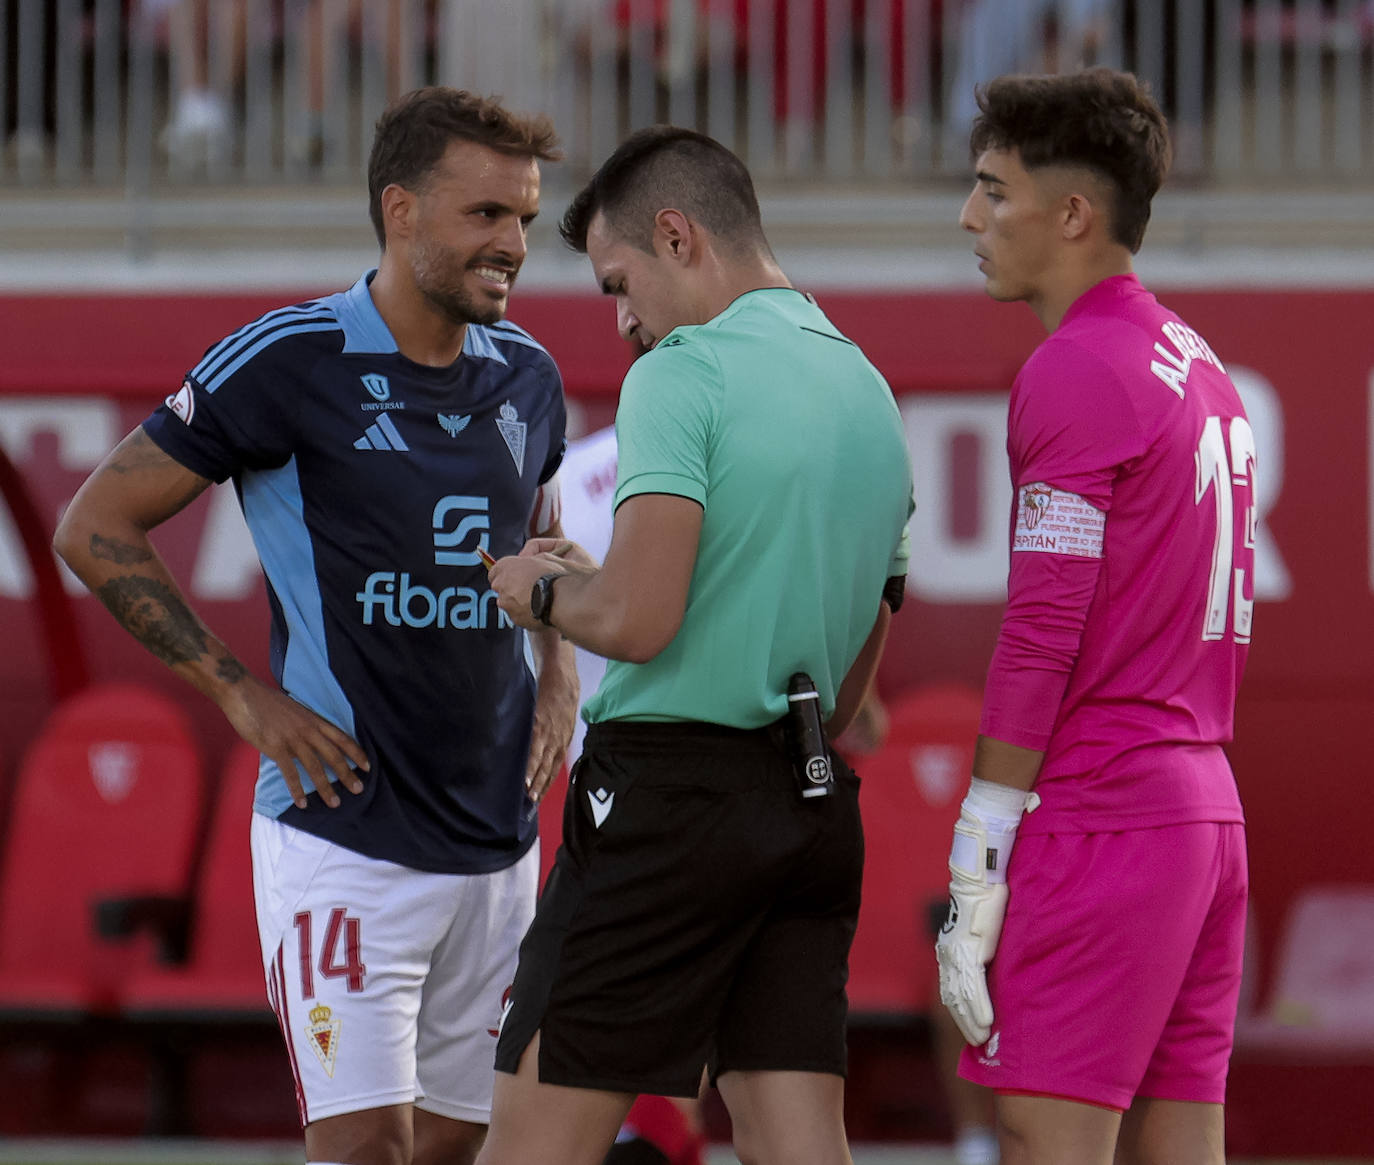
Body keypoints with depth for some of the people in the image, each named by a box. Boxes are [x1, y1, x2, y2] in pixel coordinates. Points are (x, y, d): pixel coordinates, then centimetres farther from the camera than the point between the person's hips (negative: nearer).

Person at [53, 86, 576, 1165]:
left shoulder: (526, 376, 8)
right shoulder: (291, 361, -11)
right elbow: (97, 525, -5)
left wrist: (557, 678, 9)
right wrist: (242, 692, -8)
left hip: (499, 839, 6)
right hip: (345, 828, -6)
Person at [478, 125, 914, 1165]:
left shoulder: (683, 373, -10)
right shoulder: (869, 390, 16)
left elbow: (638, 620, -20)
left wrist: (544, 590, 0)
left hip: (670, 791, -8)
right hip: (818, 804, 8)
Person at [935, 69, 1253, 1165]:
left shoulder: (1075, 371, -10)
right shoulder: (1202, 369, 17)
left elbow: (1042, 636, -15)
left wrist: (974, 876, -13)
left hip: (1097, 818, -9)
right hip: (1206, 809, 9)